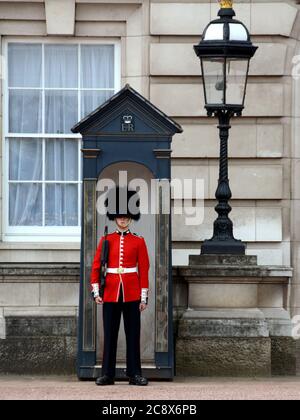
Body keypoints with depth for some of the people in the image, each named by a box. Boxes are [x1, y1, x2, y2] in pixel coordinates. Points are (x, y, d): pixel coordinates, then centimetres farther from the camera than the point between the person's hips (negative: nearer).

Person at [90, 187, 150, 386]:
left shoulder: (138, 241, 4)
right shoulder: (106, 240, 6)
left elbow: (144, 270, 3)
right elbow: (96, 266, 5)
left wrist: (144, 297, -2)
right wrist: (96, 291, -4)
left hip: (132, 293, 0)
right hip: (111, 292, 1)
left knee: (133, 334, 2)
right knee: (110, 334, 3)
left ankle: (135, 374, 7)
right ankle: (108, 374, 7)